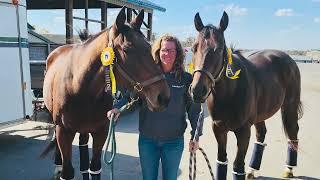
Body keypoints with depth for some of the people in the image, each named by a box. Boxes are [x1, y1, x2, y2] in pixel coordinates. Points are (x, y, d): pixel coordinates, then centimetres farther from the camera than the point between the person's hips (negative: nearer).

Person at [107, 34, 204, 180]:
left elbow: (194, 109, -2)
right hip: (147, 140, 1)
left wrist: (195, 135, -3)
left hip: (174, 141, 0)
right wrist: (117, 107, -24)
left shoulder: (186, 79, -6)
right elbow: (130, 96, -4)